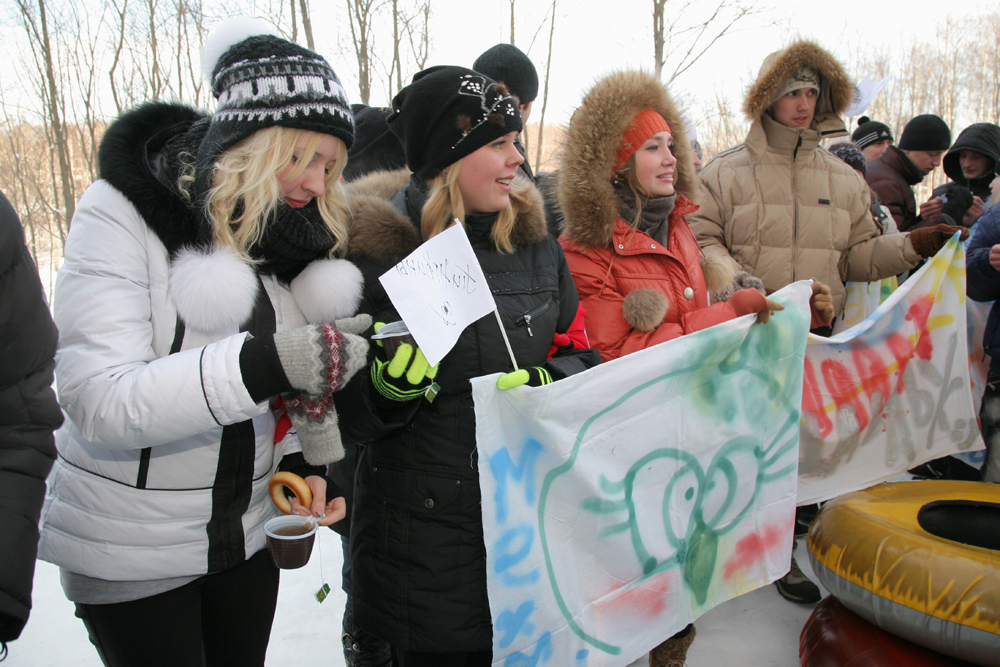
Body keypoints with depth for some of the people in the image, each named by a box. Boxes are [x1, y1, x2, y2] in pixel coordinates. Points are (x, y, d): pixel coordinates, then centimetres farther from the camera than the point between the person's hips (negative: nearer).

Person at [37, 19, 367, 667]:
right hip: (129, 549, -5)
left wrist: (305, 459, -7)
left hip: (249, 533, 5)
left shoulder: (298, 227, 0)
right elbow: (98, 401, -28)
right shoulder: (122, 213, -18)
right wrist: (260, 365, -41)